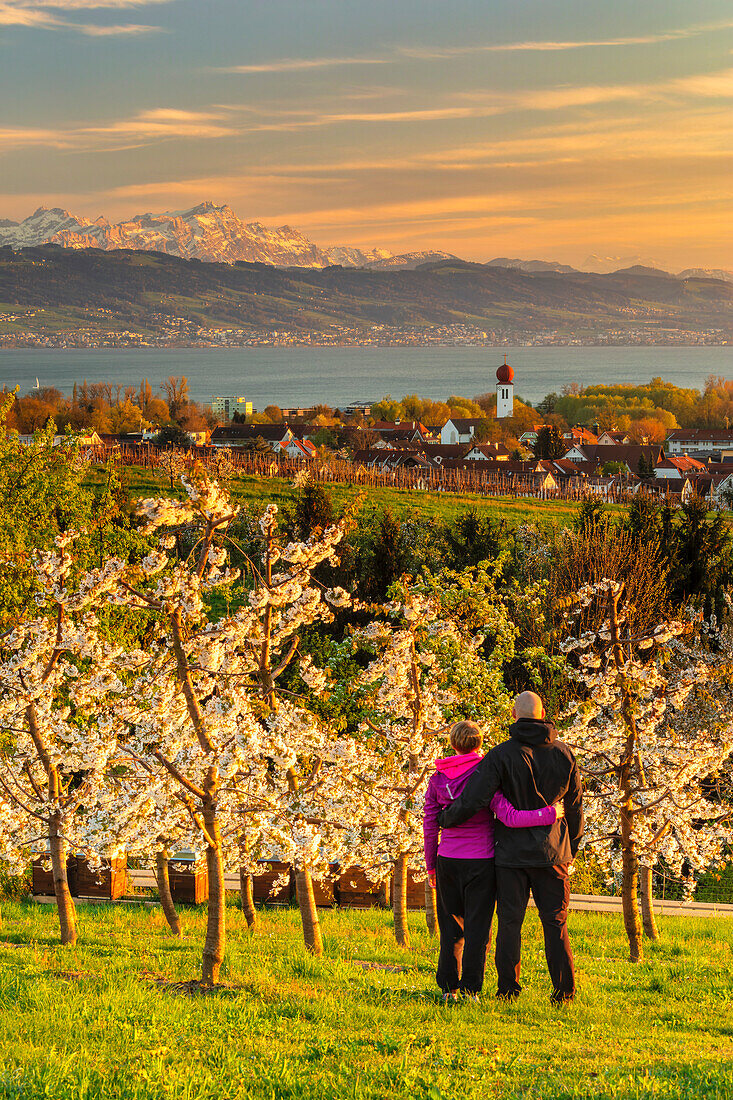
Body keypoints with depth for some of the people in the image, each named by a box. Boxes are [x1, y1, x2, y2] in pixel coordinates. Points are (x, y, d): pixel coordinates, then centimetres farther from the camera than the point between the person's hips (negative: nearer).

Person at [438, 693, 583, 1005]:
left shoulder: (501, 755, -8)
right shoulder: (564, 754, 3)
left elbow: (474, 800, -15)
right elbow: (575, 807, 10)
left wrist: (444, 819, 1)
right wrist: (571, 848, 21)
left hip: (512, 851, -2)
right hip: (552, 851, 2)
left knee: (509, 921, 5)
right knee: (555, 923, 6)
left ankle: (508, 988, 5)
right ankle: (564, 990, 3)